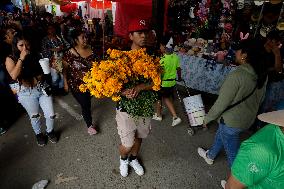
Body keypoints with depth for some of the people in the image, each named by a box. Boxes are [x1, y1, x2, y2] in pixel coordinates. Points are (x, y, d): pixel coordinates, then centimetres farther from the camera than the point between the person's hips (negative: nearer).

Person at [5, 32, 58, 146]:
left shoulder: (34, 55, -1)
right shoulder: (10, 59, -8)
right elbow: (14, 76, -26)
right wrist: (21, 58, -24)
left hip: (42, 89, 2)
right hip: (26, 93, -2)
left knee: (51, 115, 4)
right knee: (34, 116, 16)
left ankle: (50, 131, 35)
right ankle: (38, 134, 44)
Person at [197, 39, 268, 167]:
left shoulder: (237, 75, -30)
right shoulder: (262, 74, -4)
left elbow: (221, 103, -25)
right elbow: (260, 98, 9)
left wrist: (207, 118, -10)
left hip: (231, 121, -9)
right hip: (248, 119, 9)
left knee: (232, 152, 12)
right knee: (220, 135, 30)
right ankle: (210, 155, 55)